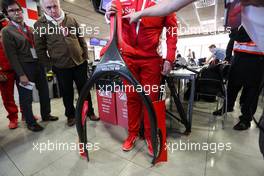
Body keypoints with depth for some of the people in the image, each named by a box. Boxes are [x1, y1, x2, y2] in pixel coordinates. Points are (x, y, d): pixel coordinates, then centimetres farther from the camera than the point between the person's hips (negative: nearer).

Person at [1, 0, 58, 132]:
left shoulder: (29, 28, 14)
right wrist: (21, 74, -16)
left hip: (38, 64, 6)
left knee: (44, 91, 13)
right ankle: (30, 122, 22)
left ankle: (46, 115, 31)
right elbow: (12, 56, -10)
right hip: (24, 67, -5)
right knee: (26, 97, 5)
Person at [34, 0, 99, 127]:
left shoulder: (71, 19, 7)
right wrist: (49, 64, -1)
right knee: (67, 92, 10)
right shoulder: (39, 25, -1)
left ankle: (90, 112, 27)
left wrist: (85, 55, 5)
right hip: (61, 66, -1)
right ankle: (70, 115, 31)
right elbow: (40, 49, 2)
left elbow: (81, 38, 10)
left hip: (80, 62, 2)